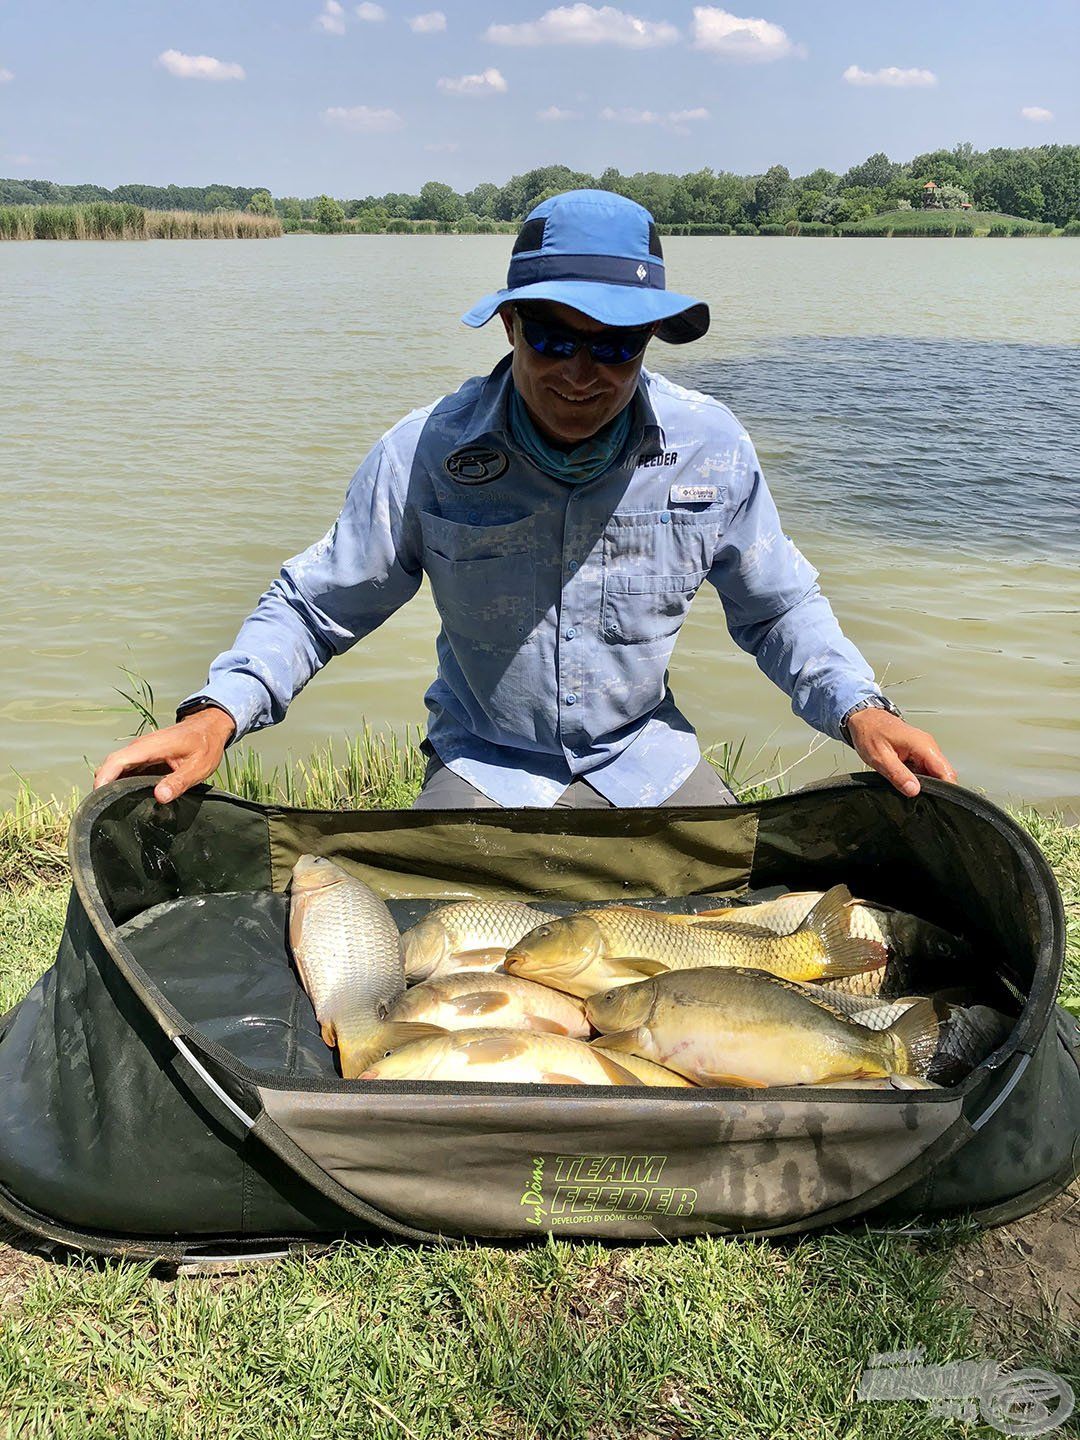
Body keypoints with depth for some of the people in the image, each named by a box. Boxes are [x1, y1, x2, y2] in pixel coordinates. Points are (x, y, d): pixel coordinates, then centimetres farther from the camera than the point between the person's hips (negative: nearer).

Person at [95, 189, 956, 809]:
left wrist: (857, 707, -15)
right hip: (485, 764, -1)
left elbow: (778, 606, 3)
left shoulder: (713, 448, -12)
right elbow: (313, 604, -6)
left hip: (649, 758, 2)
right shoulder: (427, 454, -17)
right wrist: (218, 713, -24)